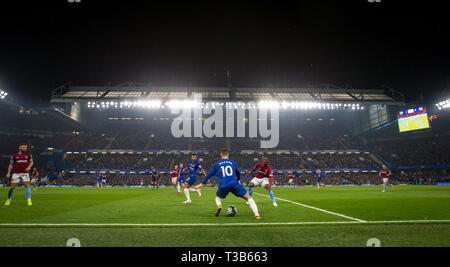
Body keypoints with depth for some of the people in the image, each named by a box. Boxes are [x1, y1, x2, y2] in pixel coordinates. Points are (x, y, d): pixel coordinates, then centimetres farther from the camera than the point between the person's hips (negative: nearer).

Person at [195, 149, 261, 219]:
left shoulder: (217, 164, 17)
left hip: (223, 186, 1)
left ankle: (219, 206, -1)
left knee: (218, 197, 32)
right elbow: (238, 173, 33)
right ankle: (257, 215, -5)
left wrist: (202, 183, 35)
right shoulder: (232, 162, 17)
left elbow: (209, 175, 23)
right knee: (248, 197, 9)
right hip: (234, 184, -1)